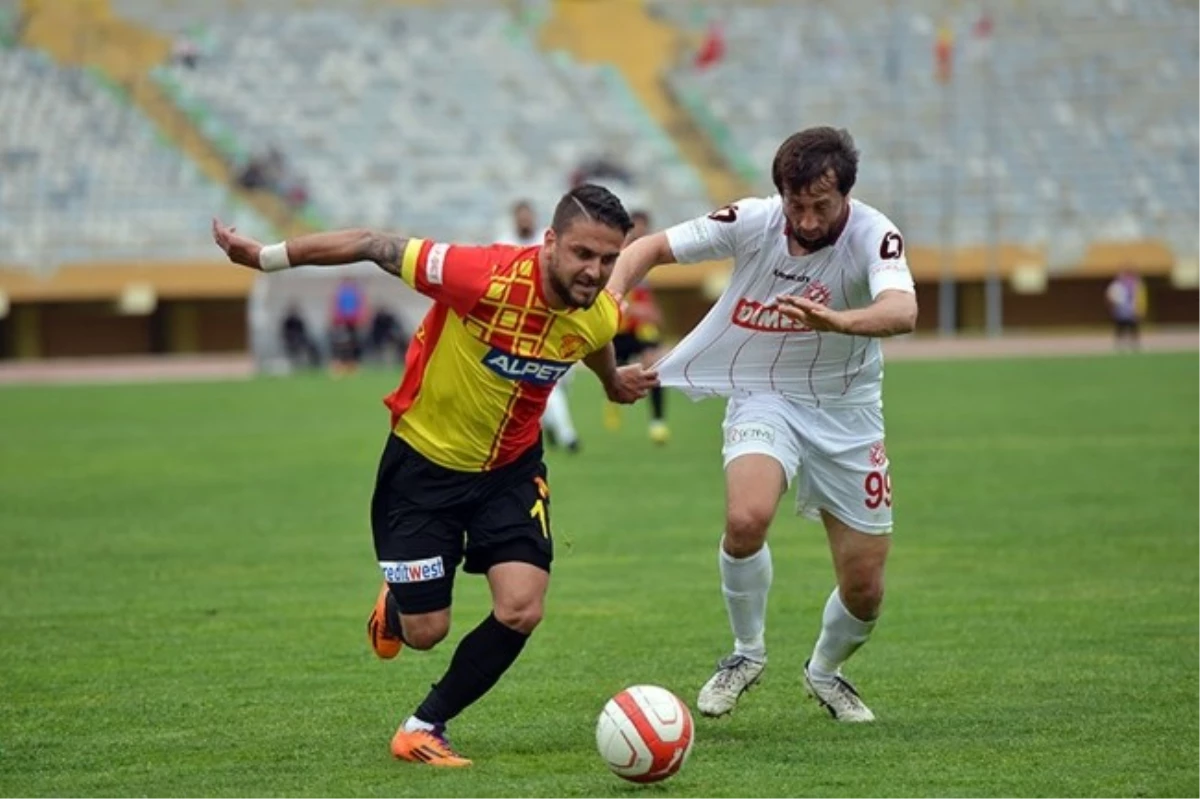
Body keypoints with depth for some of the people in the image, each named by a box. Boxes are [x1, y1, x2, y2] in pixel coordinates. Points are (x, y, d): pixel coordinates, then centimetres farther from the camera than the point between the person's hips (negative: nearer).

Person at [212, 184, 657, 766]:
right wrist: (266, 257, -18)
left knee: (521, 609, -15)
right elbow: (377, 247, -22)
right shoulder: (484, 277, -33)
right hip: (424, 461, -4)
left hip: (511, 466, 4)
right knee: (425, 632, 1)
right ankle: (395, 604, 41)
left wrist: (616, 383, 5)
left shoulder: (599, 314, -15)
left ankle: (425, 728, 7)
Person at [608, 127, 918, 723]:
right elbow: (650, 248, -5)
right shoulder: (753, 221, -15)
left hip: (846, 413, 0)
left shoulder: (872, 236, -22)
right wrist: (608, 298, -25)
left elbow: (902, 311, -43)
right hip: (763, 398, 0)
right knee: (746, 518, -30)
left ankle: (826, 671, 35)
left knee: (864, 589, 1)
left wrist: (834, 321, -62)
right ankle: (747, 653, -4)